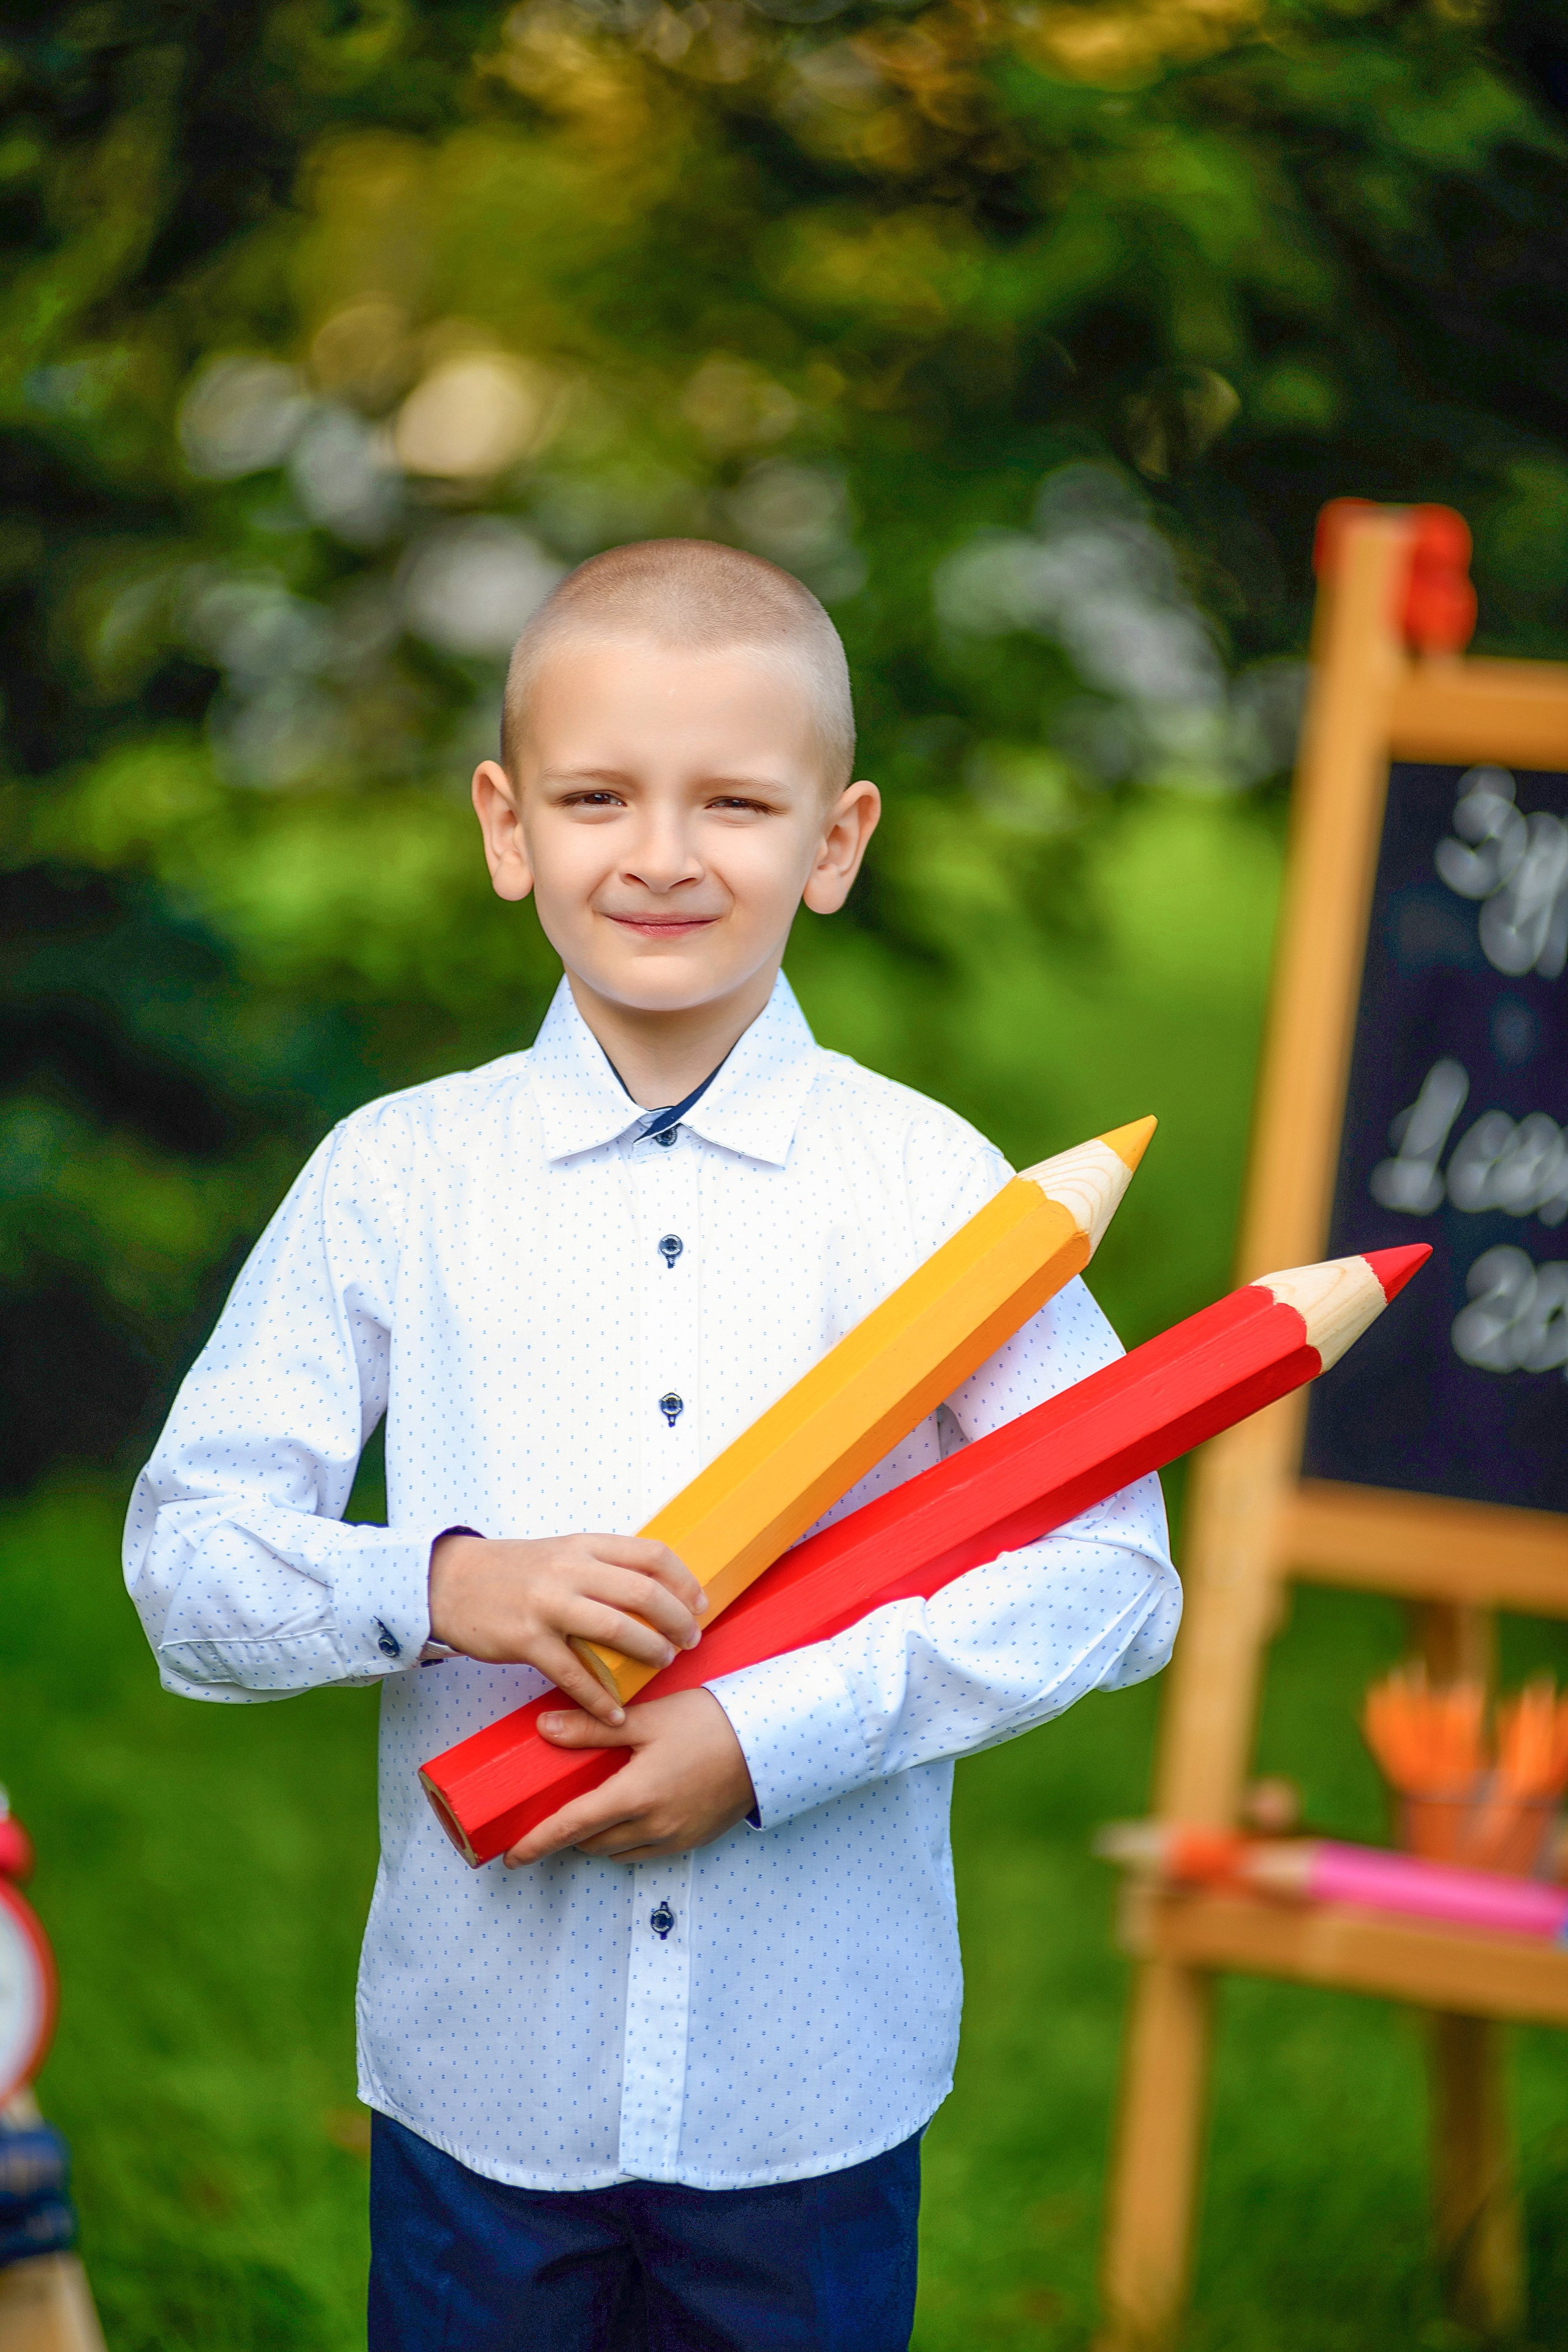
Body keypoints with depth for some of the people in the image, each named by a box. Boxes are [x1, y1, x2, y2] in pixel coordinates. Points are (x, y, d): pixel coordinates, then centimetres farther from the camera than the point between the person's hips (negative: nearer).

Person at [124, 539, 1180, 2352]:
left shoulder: (932, 1185, -3)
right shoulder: (390, 1181, -1)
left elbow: (1114, 1571, -8)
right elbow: (186, 1561, -1)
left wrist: (777, 1734, -17)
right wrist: (440, 1587, -20)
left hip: (821, 2077, 0)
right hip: (481, 2060, 0)